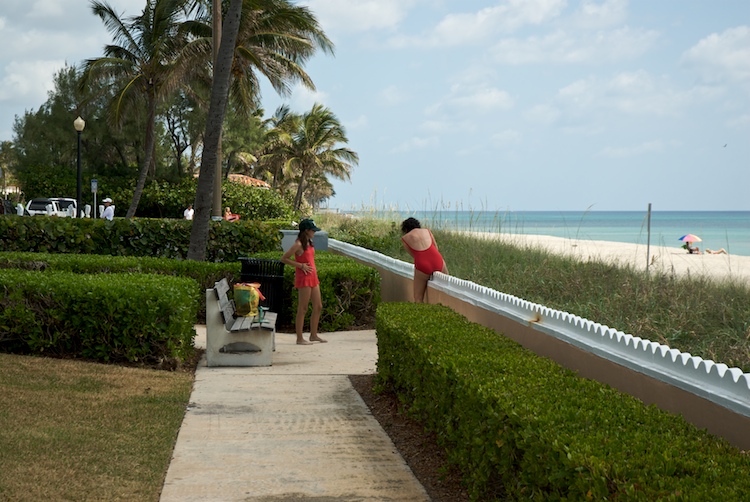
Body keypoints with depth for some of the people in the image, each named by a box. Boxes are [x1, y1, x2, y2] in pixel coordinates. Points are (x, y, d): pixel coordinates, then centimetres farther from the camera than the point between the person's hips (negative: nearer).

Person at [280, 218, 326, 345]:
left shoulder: (309, 243, 12)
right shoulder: (298, 244, -14)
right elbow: (284, 259, -15)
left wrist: (314, 270, 13)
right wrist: (301, 265, -17)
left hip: (312, 277, 9)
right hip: (304, 278, -9)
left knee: (318, 307, 12)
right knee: (303, 309, -4)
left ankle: (313, 335, 21)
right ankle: (299, 338, 2)